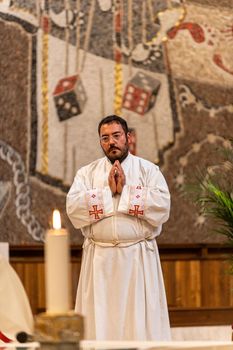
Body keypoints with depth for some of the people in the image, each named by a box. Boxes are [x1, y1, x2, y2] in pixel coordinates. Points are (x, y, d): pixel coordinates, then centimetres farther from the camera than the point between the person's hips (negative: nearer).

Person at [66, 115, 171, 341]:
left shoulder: (148, 170, 6)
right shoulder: (87, 173, 10)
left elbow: (162, 207, -9)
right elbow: (74, 209, -5)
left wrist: (125, 190, -10)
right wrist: (108, 192, -10)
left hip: (139, 258, -1)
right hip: (99, 260, 1)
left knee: (141, 321, -1)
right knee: (100, 321, 0)